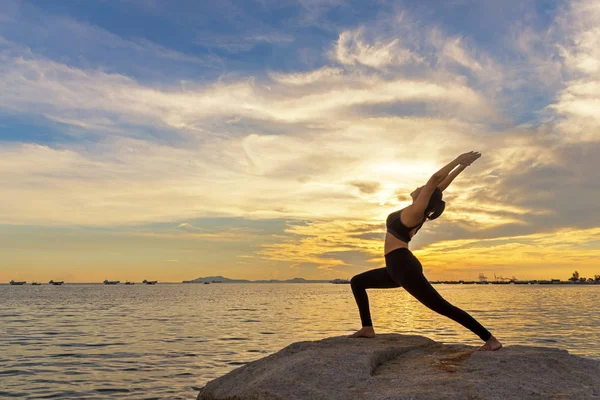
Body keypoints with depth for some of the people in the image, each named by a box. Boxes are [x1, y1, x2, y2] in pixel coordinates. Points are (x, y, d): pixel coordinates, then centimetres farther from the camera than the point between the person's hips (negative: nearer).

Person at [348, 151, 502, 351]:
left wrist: (458, 161, -11)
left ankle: (490, 339, -3)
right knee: (357, 282, 17)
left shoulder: (415, 211, -10)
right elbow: (439, 187, 17)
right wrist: (461, 166, 23)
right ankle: (367, 328, 13)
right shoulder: (416, 212, 13)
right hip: (398, 268, 10)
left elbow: (435, 180, -16)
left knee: (442, 307, -9)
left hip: (404, 267, -10)